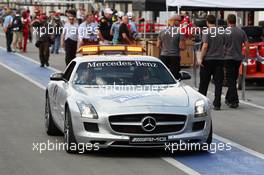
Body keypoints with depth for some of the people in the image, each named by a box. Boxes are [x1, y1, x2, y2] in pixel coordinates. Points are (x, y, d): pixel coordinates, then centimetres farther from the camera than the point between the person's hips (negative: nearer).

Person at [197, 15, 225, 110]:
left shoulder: (206, 32, -8)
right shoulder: (222, 32, 6)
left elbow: (205, 46, -16)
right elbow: (224, 45, 10)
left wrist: (200, 58, -12)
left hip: (208, 60, -3)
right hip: (219, 59, 3)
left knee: (204, 83, 8)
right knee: (218, 83, 2)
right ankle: (217, 104, -1)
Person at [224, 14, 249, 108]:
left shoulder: (225, 31, -9)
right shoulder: (241, 31, 4)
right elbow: (246, 45, 2)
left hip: (229, 57, -5)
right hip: (238, 57, 5)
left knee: (231, 80, -2)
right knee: (233, 79, 16)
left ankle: (234, 101, -10)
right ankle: (228, 98, 26)